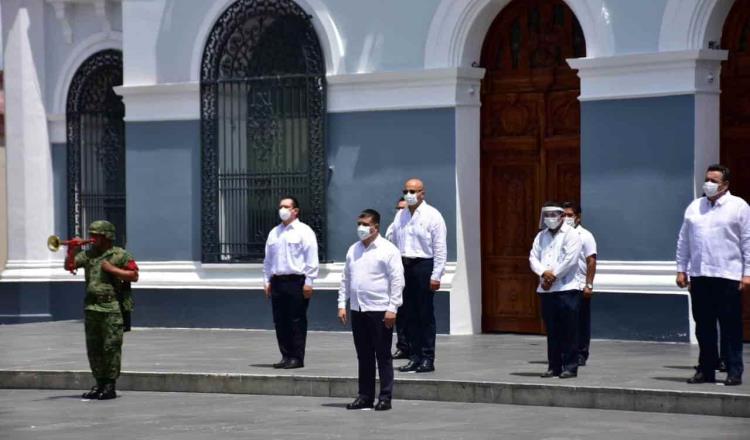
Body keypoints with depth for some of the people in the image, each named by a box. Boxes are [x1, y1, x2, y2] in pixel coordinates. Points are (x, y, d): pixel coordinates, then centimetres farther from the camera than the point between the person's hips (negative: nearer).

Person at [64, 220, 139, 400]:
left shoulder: (121, 255, 0)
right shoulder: (88, 254, 13)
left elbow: (134, 276, -4)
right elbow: (69, 266, 10)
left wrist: (112, 269, -10)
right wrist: (73, 250, -5)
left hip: (112, 308, -6)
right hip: (91, 308, 6)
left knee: (111, 347, -5)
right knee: (93, 348, 9)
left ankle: (110, 386, -1)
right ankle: (99, 383, 17)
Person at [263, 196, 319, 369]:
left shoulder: (304, 231, -1)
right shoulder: (274, 233, 17)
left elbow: (311, 259, -6)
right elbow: (268, 259, 20)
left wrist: (308, 282, -11)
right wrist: (267, 281, 13)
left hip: (296, 281, -6)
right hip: (277, 282, 6)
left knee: (297, 321, -4)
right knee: (280, 321, 6)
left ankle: (297, 358, 0)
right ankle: (286, 356, 13)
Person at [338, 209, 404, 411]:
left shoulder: (388, 250, -5)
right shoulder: (353, 250, 14)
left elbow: (397, 281, -9)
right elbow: (346, 279, 18)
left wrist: (392, 308, -15)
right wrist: (342, 304, 10)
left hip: (380, 310, -6)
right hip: (357, 310, 6)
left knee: (383, 356, 0)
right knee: (363, 356, 10)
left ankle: (385, 398, 4)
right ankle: (365, 396, 16)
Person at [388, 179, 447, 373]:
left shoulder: (432, 216, -2)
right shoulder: (400, 216, 14)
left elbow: (440, 249, -6)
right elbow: (395, 245, 17)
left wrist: (436, 276, -12)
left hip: (424, 266, -5)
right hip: (403, 266, 5)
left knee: (426, 315, -3)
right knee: (409, 314, 6)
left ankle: (428, 359, 1)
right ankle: (414, 357, 12)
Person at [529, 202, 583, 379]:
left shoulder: (571, 235, -1)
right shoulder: (541, 236, 17)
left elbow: (570, 259, -12)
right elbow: (533, 258, 7)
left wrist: (553, 275, -11)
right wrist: (543, 273, -11)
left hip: (567, 289, -5)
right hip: (546, 289, 5)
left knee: (568, 331, -5)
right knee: (552, 331, 7)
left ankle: (570, 367, -1)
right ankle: (554, 366, 12)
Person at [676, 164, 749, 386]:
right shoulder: (694, 207, 14)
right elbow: (683, 241, 16)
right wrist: (681, 269, 11)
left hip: (727, 276, -4)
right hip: (699, 276, 5)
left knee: (730, 326, -2)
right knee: (703, 326, 8)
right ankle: (706, 369, 15)